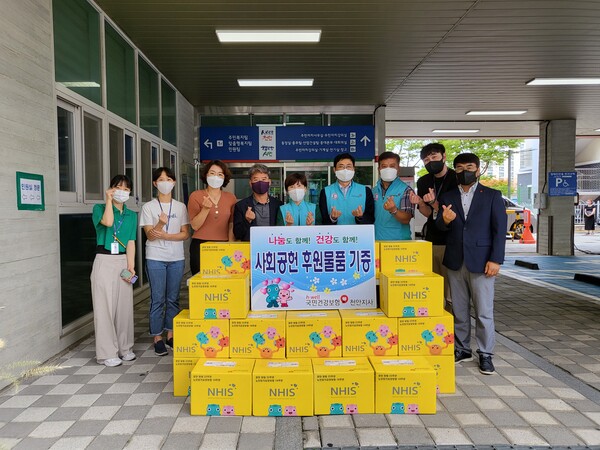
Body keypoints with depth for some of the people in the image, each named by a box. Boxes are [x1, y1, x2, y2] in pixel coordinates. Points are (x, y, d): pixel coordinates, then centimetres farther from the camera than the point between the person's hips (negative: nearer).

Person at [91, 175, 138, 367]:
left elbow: (131, 242, 4)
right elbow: (108, 222, -21)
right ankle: (107, 353, 7)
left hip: (124, 262, 4)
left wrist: (131, 267, -6)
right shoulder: (99, 208, 3)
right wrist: (109, 200, -9)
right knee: (106, 306, -2)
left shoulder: (131, 215, 12)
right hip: (104, 261, -3)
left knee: (125, 305, 7)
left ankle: (125, 348, 20)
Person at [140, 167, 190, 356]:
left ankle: (170, 334, 21)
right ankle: (157, 337, 11)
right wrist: (161, 223, -23)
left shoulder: (180, 207, 7)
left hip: (177, 258, 2)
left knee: (173, 298, 8)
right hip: (155, 258, -2)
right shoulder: (148, 207, 1)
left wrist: (166, 236, -13)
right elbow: (150, 235, -5)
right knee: (158, 299, 0)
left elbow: (185, 234, 2)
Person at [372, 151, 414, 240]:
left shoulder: (405, 190, -7)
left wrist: (394, 210, -31)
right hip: (376, 240, 3)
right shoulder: (374, 191, 5)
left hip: (398, 240, -3)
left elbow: (406, 219, -14)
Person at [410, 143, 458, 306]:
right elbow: (428, 213, 4)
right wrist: (419, 203, -17)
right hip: (431, 239, 4)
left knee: (451, 286, -3)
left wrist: (433, 203, -24)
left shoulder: (457, 179, -7)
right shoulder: (423, 182, 7)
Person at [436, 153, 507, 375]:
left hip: (480, 261, -3)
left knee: (484, 311, 1)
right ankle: (462, 349, 25)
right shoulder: (447, 197, 11)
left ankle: (485, 355, 14)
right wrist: (444, 219, -19)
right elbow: (440, 227, 5)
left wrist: (495, 260, -10)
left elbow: (499, 229, -2)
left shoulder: (492, 196, 3)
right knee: (459, 310, 12)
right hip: (455, 262, 3)